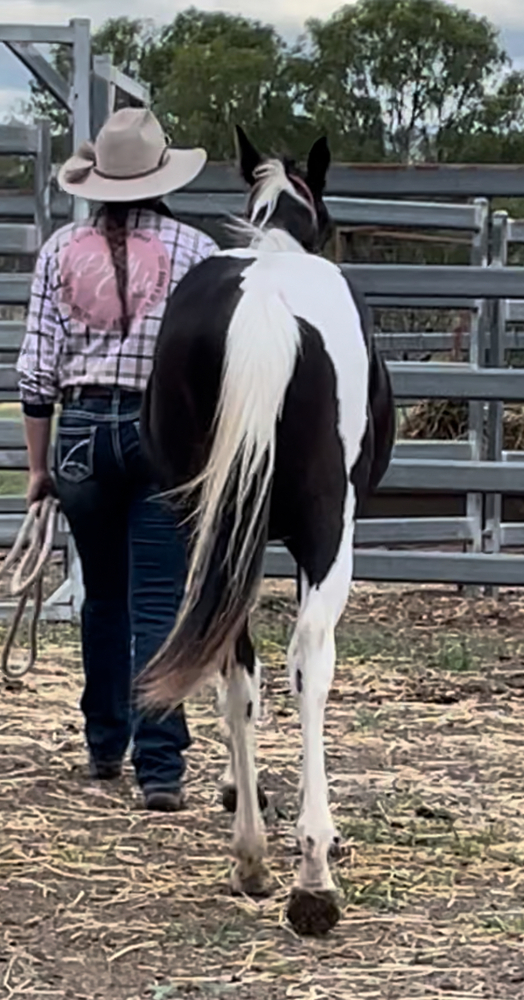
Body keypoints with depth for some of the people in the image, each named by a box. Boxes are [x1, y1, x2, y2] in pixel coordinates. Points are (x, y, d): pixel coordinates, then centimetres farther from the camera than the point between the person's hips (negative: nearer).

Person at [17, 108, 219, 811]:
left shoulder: (62, 251, 2)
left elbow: (37, 370, 3)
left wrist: (38, 465, 10)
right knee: (157, 605, -2)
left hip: (82, 430, 2)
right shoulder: (194, 251, -3)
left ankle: (106, 745, 30)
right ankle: (159, 766, -8)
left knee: (103, 596, 19)